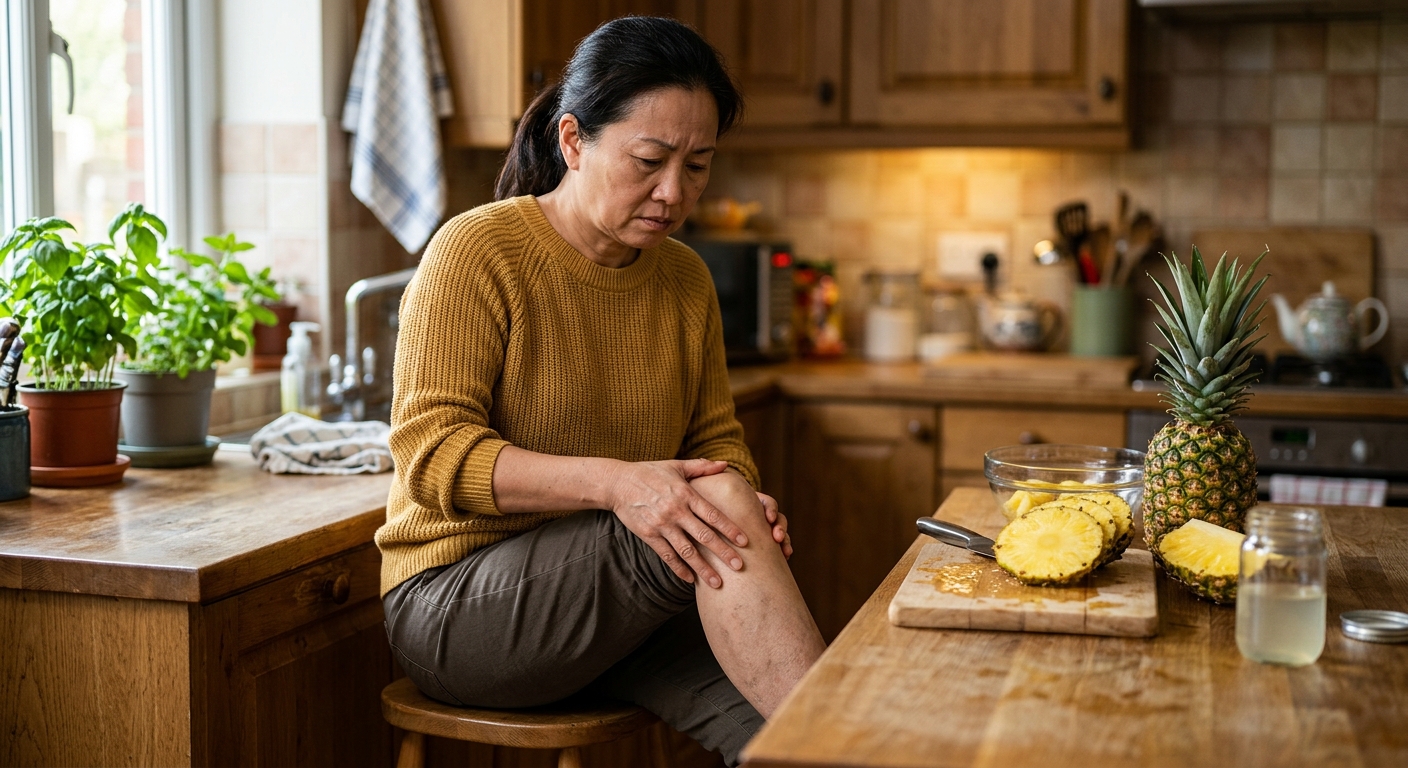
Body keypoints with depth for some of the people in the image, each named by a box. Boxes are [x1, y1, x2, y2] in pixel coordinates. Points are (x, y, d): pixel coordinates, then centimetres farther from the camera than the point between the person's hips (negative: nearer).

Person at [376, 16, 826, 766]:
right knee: (715, 503, -29)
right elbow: (430, 452, -17)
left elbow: (716, 440, 13)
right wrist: (611, 481, -31)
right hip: (453, 600, -5)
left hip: (622, 600, 5)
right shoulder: (478, 250, -11)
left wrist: (740, 504, -12)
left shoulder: (685, 278, 8)